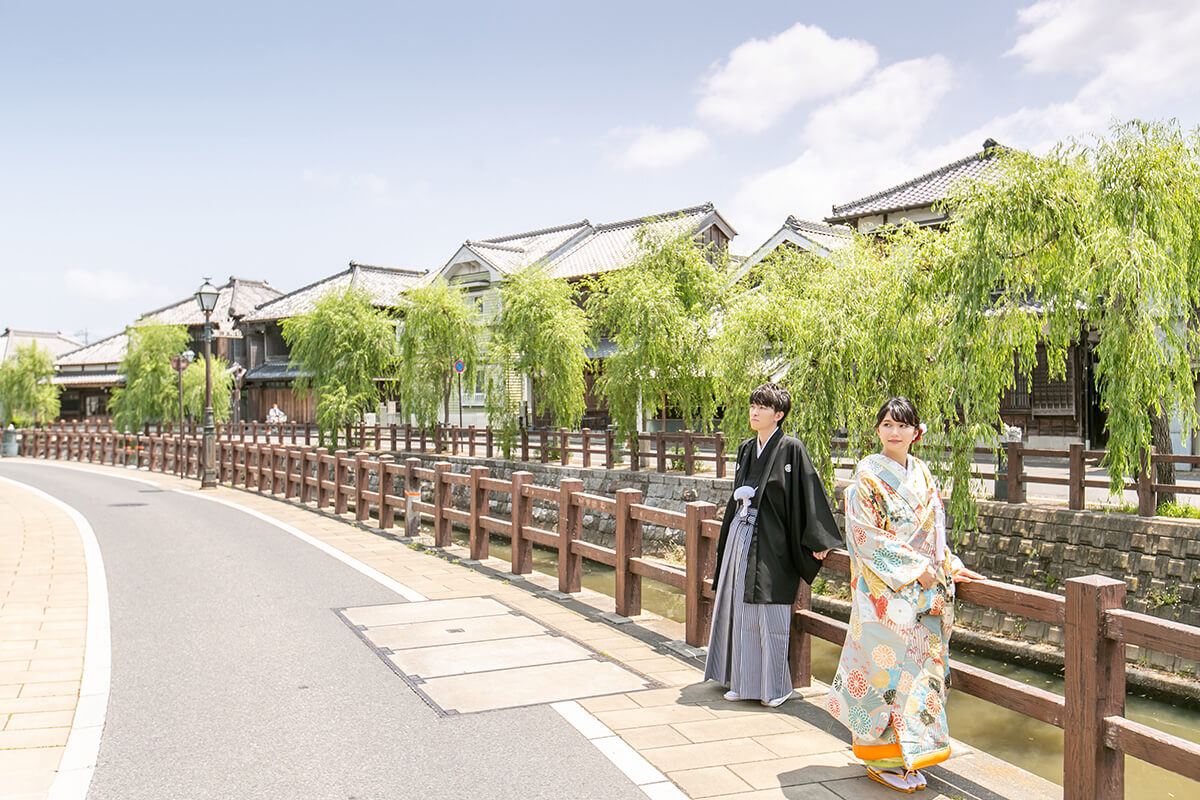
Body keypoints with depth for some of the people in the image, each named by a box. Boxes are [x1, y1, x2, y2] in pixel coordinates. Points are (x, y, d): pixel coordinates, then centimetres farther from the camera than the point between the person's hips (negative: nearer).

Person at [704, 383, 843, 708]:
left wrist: (817, 541, -11)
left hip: (771, 543, -7)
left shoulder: (790, 449, -8)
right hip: (741, 536, 7)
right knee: (740, 608, 9)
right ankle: (743, 681, 21)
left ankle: (775, 686, 12)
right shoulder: (746, 449, 12)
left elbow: (809, 492, -10)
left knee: (769, 614, -1)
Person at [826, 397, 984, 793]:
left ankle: (906, 755, 19)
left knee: (920, 663, 7)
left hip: (924, 589, 6)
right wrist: (914, 567, -15)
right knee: (888, 664, -4)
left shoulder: (921, 473, 11)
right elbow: (866, 535, -14)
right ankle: (883, 759, 9)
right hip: (884, 589, -6)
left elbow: (934, 531, 18)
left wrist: (950, 567, 7)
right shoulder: (868, 474, -9)